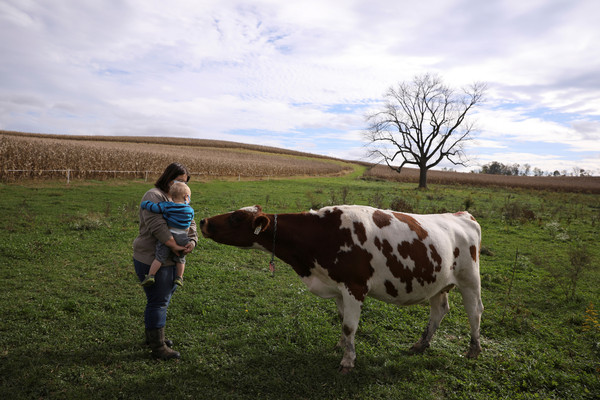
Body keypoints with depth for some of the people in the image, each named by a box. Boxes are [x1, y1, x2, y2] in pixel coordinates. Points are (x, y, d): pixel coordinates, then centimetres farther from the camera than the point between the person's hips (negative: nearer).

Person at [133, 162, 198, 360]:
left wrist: (192, 241, -10)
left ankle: (151, 336, 37)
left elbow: (190, 223, 10)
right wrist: (175, 246, -26)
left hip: (170, 260, 9)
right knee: (158, 301, -2)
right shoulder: (154, 196, -14)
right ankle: (158, 347, 10)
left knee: (163, 298, 19)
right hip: (152, 260, -9)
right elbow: (157, 226, -26)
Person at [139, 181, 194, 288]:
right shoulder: (190, 210, 2)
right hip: (182, 237, 2)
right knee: (180, 259, 19)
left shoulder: (167, 206, -6)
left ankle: (151, 275, 4)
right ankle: (179, 277, 22)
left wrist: (144, 204, 5)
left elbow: (153, 207, -13)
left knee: (160, 257, 6)